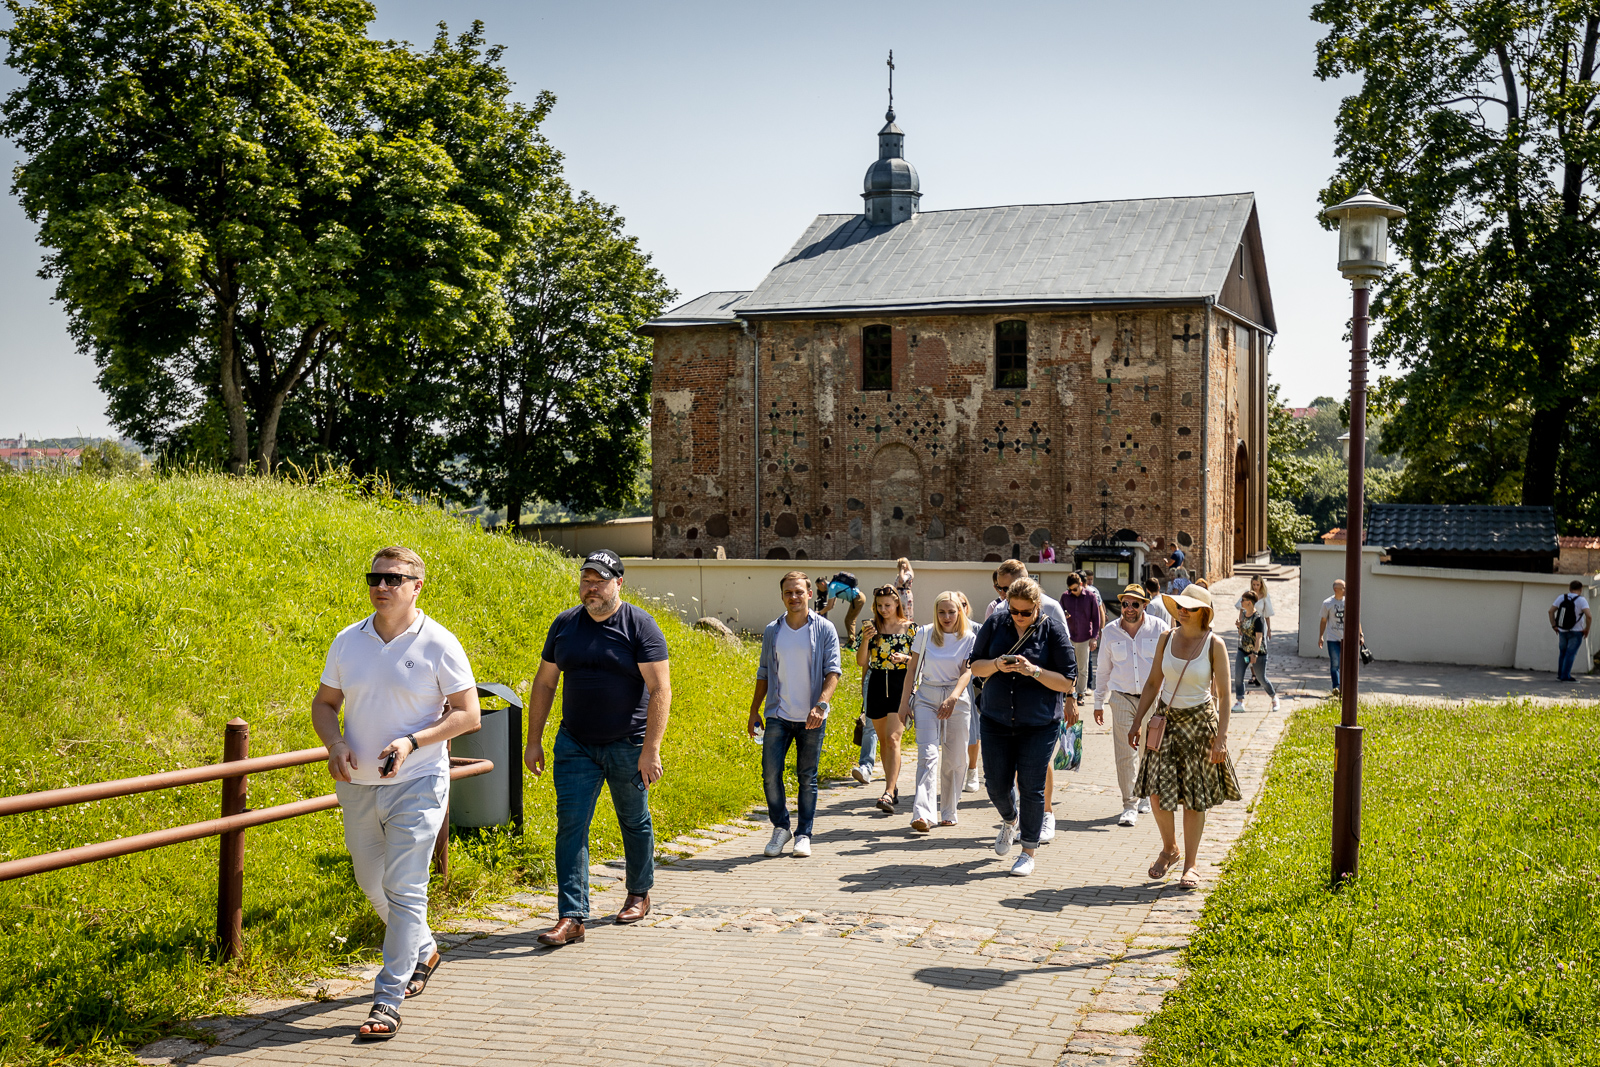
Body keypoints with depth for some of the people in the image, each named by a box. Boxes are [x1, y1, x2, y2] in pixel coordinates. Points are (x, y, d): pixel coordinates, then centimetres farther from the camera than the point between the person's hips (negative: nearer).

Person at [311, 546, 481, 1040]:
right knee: (372, 884, 18)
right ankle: (423, 950, 43)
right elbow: (324, 703, 12)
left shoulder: (439, 644, -8)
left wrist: (412, 741, -21)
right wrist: (335, 744, -8)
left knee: (403, 889, -8)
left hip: (417, 784, -5)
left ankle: (388, 1000, -1)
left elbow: (468, 714, -8)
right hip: (358, 784, 6)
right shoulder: (348, 641, 5)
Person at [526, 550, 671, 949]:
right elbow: (544, 683, 11)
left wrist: (651, 749, -19)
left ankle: (639, 893, 34)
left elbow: (660, 689, -13)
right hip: (575, 745, 3)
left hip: (628, 746, -3)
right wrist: (534, 740, 7)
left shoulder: (640, 625, -9)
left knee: (635, 823, 12)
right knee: (570, 826, -6)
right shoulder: (564, 625, 4)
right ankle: (571, 917, -4)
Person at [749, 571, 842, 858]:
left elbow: (833, 671, -7)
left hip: (811, 718, -2)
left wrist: (821, 704, -22)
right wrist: (754, 711, 11)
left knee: (807, 777, 5)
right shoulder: (772, 631, 7)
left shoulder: (824, 629, -2)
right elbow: (764, 673, 14)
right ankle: (780, 828, 15)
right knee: (770, 774, -4)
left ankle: (804, 835, 17)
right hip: (778, 716, 2)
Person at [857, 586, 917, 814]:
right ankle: (894, 785, 28)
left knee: (893, 739, -16)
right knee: (883, 741, 13)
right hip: (877, 686, 4)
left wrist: (906, 658, -16)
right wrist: (865, 640, -14)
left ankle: (888, 794, -21)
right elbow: (861, 663, 1)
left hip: (901, 686, -4)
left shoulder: (910, 628, -1)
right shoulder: (871, 628, 5)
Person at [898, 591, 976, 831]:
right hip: (926, 698, 0)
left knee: (954, 759, 5)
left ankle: (948, 812, 22)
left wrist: (953, 698, -29)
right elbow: (911, 669, 7)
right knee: (928, 754, -15)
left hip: (957, 699, 0)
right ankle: (923, 814, -24)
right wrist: (904, 701, 3)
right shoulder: (925, 634, 2)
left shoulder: (969, 638, -1)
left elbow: (967, 671, -13)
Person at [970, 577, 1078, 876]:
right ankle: (1010, 821, 40)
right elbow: (975, 666, 7)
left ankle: (1028, 851, 15)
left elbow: (1067, 681, -7)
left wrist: (1033, 670, -21)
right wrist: (997, 665, -15)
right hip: (995, 721, 3)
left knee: (1031, 787, -1)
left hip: (1039, 725, -3)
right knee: (996, 785, 6)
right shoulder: (995, 624, 1)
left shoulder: (1053, 630, -6)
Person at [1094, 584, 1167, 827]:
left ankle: (1145, 793, 32)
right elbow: (1104, 670, 11)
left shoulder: (1158, 629, -2)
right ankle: (1129, 805, 0)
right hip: (1122, 699, 0)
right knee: (1125, 753, -6)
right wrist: (1099, 702, 13)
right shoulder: (1110, 632, 2)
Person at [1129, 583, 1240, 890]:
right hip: (1166, 719, 3)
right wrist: (1137, 722, 6)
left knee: (1195, 797, 3)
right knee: (1157, 791, -3)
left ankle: (1190, 864, 16)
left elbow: (1224, 695, -8)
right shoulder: (1166, 639, 2)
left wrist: (1220, 738, -14)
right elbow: (1152, 683, 9)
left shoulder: (1214, 645, -8)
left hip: (1200, 721, -3)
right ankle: (1169, 848, 23)